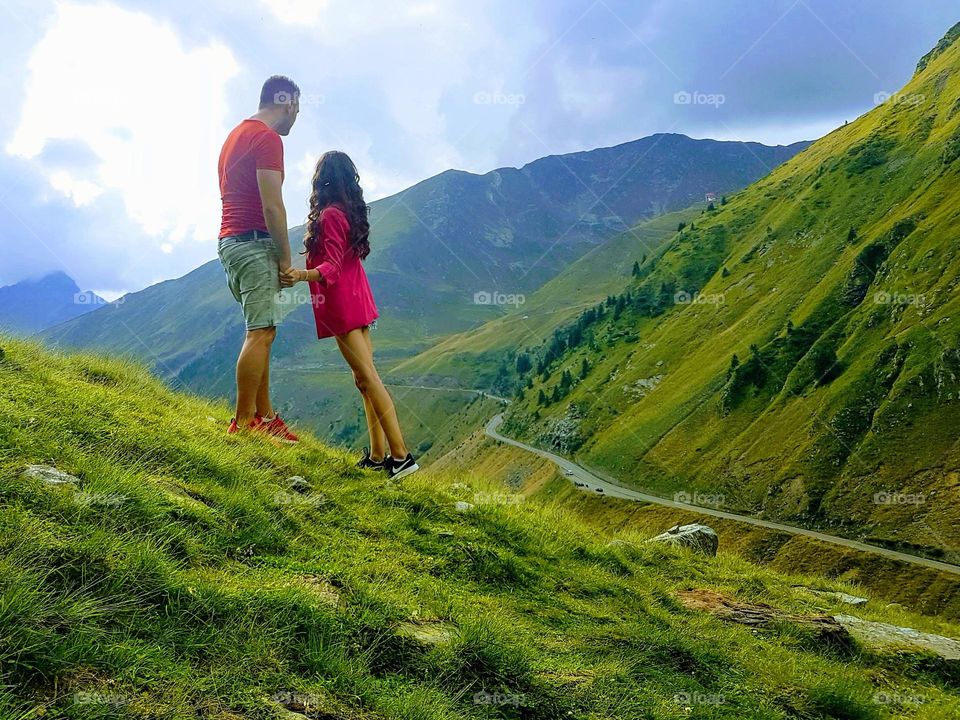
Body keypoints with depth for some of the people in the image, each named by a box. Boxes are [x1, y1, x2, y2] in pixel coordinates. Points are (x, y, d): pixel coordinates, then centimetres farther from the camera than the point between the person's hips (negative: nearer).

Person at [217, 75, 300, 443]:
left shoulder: (236, 135, 21)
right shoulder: (268, 139, -10)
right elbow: (272, 207, -17)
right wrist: (286, 259, -9)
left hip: (230, 240, 10)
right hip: (254, 243, -10)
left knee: (261, 331, 13)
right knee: (261, 332, -9)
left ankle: (263, 415, 15)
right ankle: (243, 423, -8)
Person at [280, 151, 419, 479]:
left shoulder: (329, 215, -15)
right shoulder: (351, 211, 11)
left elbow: (332, 267, -20)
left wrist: (302, 275, -36)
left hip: (342, 305, -9)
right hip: (359, 301, 9)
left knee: (368, 378, -10)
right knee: (365, 378, 11)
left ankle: (401, 455, -12)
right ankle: (378, 454, 14)